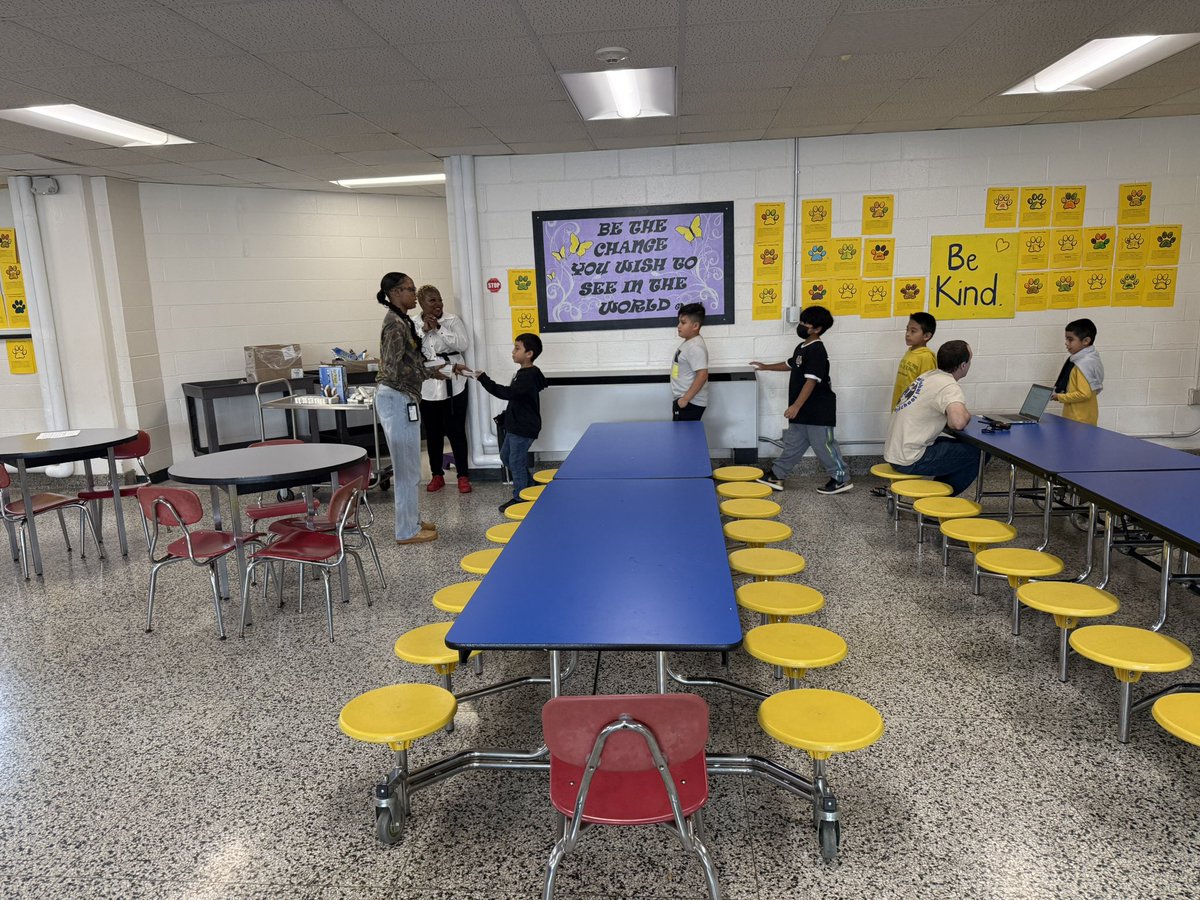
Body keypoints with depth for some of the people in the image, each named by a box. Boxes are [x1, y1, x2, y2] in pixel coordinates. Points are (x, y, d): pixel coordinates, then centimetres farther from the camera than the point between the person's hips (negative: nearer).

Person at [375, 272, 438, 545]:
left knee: (408, 466, 17)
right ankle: (407, 530, 6)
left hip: (402, 399, 10)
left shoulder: (401, 320, 13)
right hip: (397, 399, -10)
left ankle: (412, 520, 28)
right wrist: (413, 394, -8)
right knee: (406, 468, -3)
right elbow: (394, 368, -21)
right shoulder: (395, 323, -17)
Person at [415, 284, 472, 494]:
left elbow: (463, 344, -13)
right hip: (427, 386, 2)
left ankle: (463, 476, 9)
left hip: (453, 385, -2)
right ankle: (437, 475, 23)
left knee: (456, 431, 1)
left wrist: (438, 329, -15)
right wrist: (424, 331, -14)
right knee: (433, 433, 10)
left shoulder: (452, 320, -1)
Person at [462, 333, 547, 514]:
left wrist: (484, 379, -31)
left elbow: (507, 393, -32)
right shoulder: (523, 373, 11)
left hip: (524, 428, -11)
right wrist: (504, 417, 16)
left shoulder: (529, 376, -22)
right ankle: (530, 487, 29)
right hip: (515, 425, 11)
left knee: (516, 461, -2)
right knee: (505, 456, 19)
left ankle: (520, 498, 10)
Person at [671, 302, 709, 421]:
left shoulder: (695, 347, -20)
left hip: (690, 403, -10)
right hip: (683, 400, 10)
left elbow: (702, 375, -27)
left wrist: (685, 399, -25)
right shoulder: (688, 343, 12)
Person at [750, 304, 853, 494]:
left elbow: (811, 381, -26)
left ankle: (842, 479, 13)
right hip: (804, 410, 9)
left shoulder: (816, 350, -20)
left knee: (823, 445, 0)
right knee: (793, 443, 14)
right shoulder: (802, 347, 11)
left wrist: (796, 406, -29)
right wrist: (766, 367, 34)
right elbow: (790, 365, 31)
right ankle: (776, 476, 21)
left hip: (818, 410, -9)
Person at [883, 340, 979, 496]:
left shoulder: (929, 376, 9)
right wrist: (966, 414, -11)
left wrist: (948, 422, 8)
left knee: (960, 446, 23)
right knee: (977, 454, -2)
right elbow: (958, 422, -35)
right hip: (909, 462, -9)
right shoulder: (949, 387, -18)